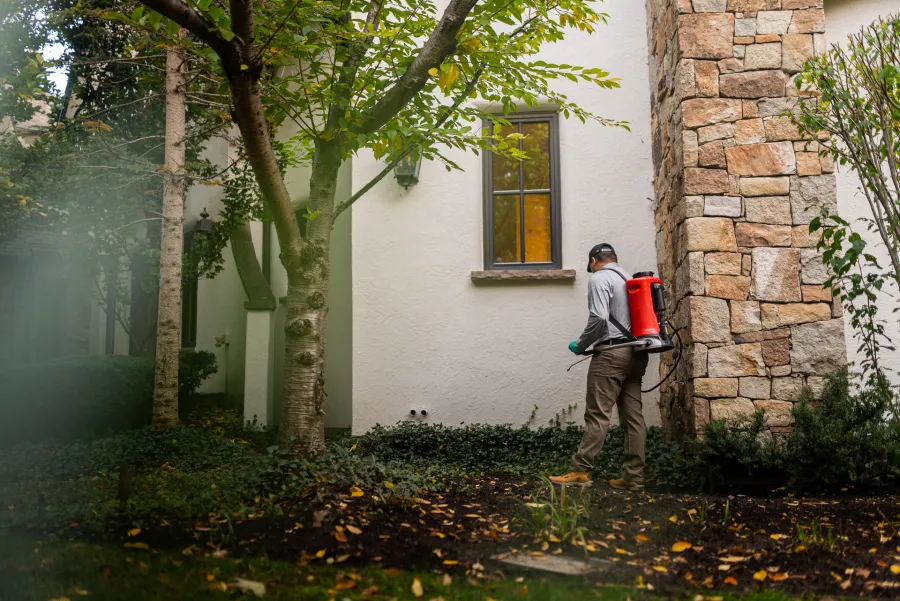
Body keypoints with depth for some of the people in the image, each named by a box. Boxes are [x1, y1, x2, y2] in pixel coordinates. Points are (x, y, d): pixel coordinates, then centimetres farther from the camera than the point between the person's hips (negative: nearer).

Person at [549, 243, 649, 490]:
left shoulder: (599, 278, -3)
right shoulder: (631, 279, 20)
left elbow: (599, 318, -15)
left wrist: (580, 345, -3)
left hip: (611, 353, -8)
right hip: (635, 354, 8)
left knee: (597, 415, -8)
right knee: (633, 416, 5)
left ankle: (580, 470, -6)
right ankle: (633, 476, 5)